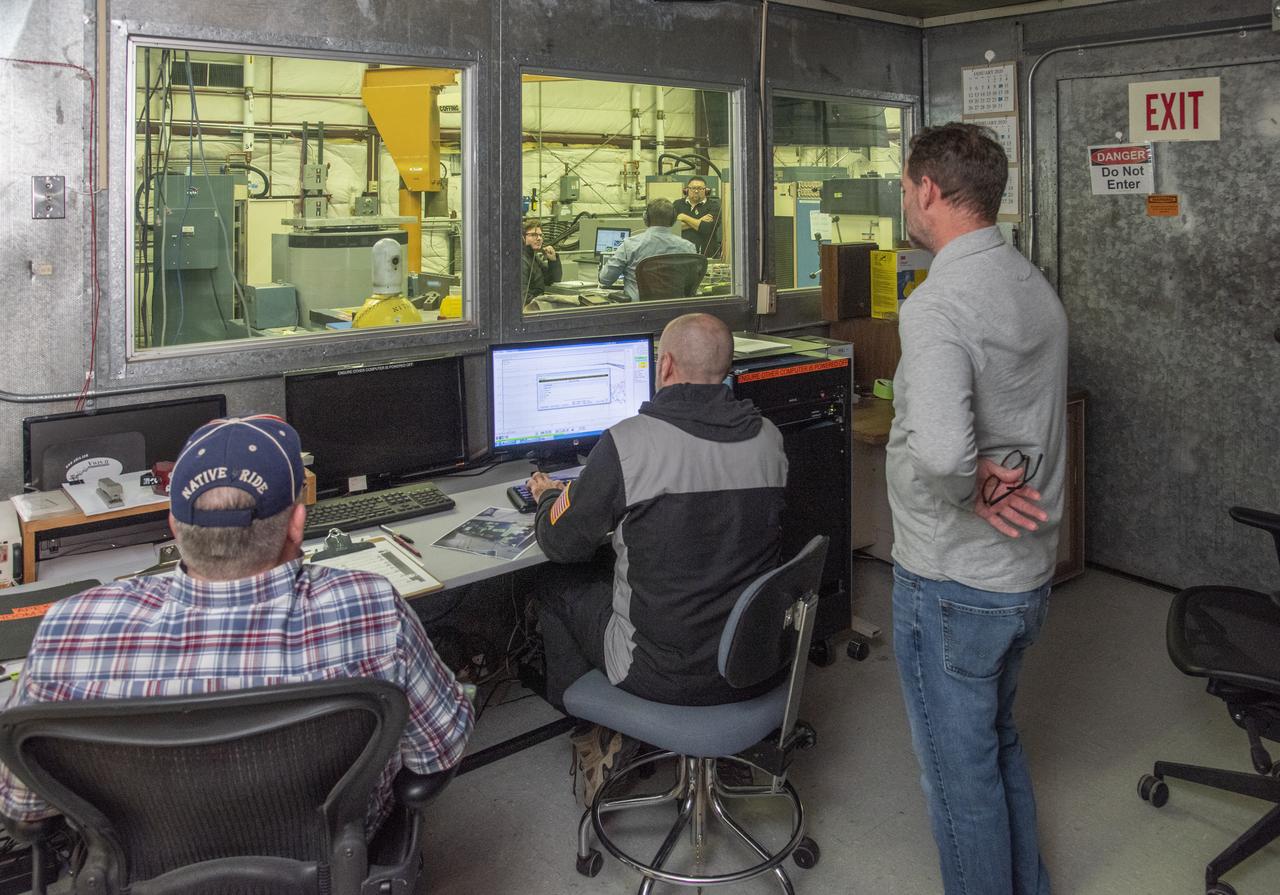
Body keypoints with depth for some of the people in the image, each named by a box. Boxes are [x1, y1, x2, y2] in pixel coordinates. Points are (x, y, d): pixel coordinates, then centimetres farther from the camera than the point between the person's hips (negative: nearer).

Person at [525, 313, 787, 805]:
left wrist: (548, 495, 17)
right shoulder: (768, 437, -4)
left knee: (558, 584, 20)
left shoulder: (628, 442, -20)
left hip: (663, 672, -5)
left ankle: (596, 739, 33)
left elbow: (561, 543, -7)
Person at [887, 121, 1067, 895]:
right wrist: (996, 474, -8)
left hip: (952, 583, -9)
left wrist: (970, 489, -20)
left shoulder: (939, 304, -25)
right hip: (1029, 570, 9)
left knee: (960, 770, 10)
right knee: (999, 743, 27)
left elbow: (939, 450, -40)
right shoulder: (1036, 286, 5)